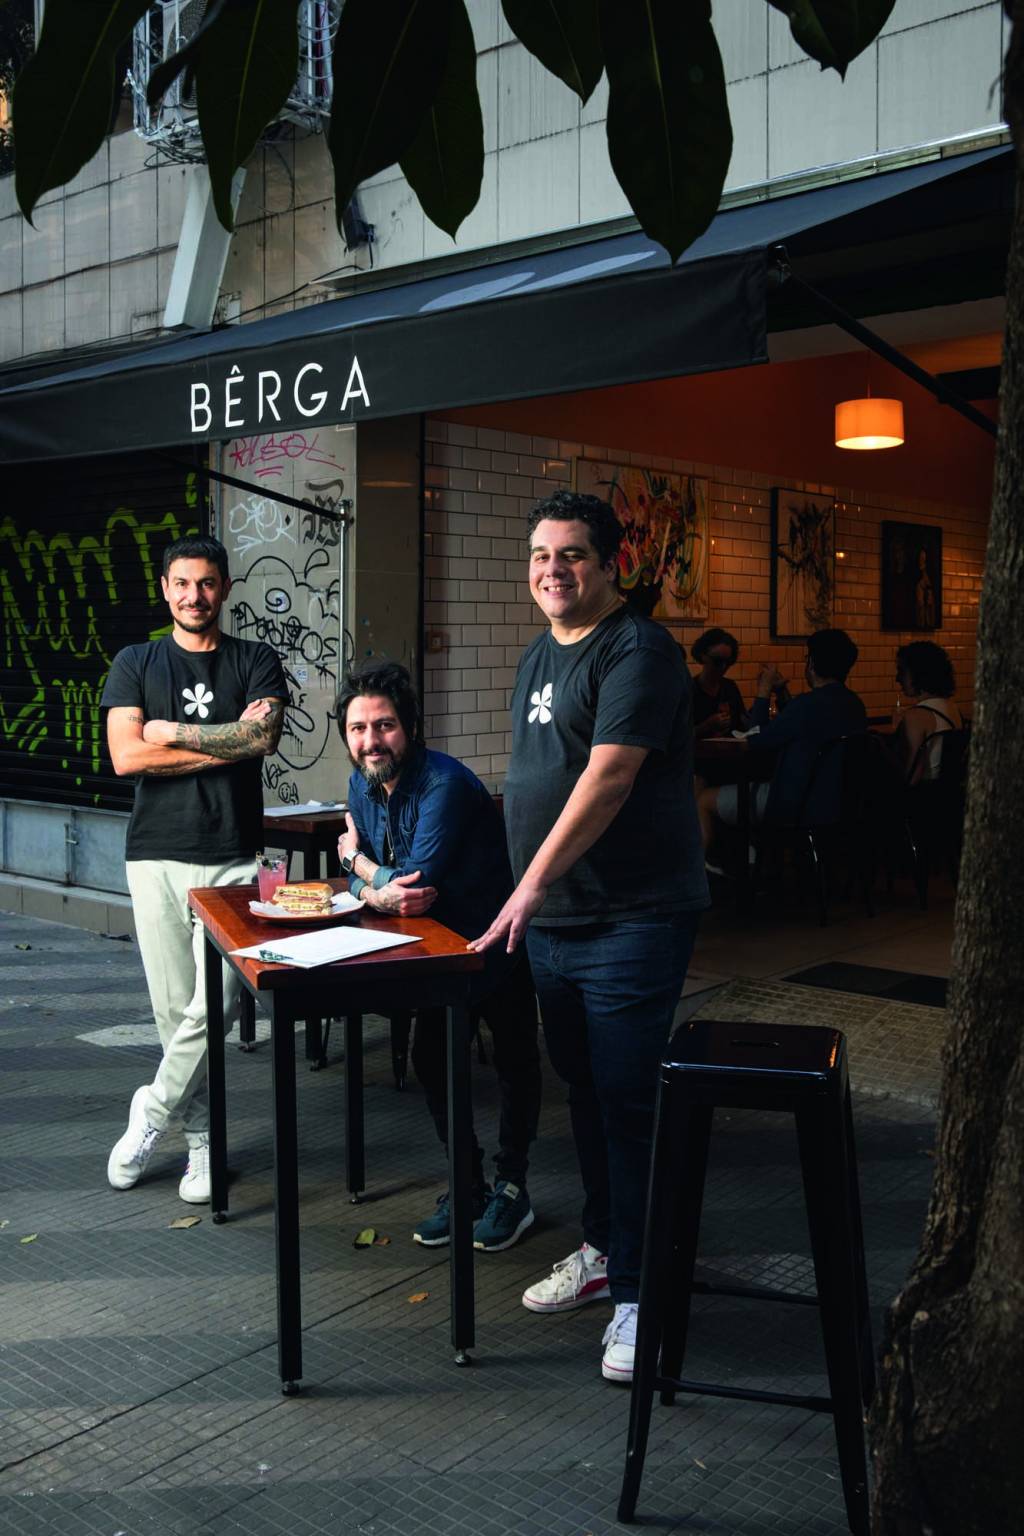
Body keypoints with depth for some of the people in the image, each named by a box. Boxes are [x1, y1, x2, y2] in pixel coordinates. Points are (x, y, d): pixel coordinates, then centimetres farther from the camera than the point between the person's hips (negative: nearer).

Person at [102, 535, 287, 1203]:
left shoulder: (256, 662, 9)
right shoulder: (135, 663, 10)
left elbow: (265, 737, -10)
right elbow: (127, 756, -4)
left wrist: (173, 732, -5)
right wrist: (228, 742, -5)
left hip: (234, 858, -1)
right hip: (157, 855, 1)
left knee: (217, 1003, -9)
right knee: (174, 1007, 2)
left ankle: (153, 1112, 12)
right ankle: (202, 1136, 17)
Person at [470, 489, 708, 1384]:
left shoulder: (638, 650, -12)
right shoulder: (540, 656, 16)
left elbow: (608, 778, -23)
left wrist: (533, 883, -27)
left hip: (632, 918, -8)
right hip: (551, 919, 9)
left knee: (628, 1102, -4)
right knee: (586, 1092, 18)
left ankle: (639, 1291, 9)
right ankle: (603, 1249, 33)